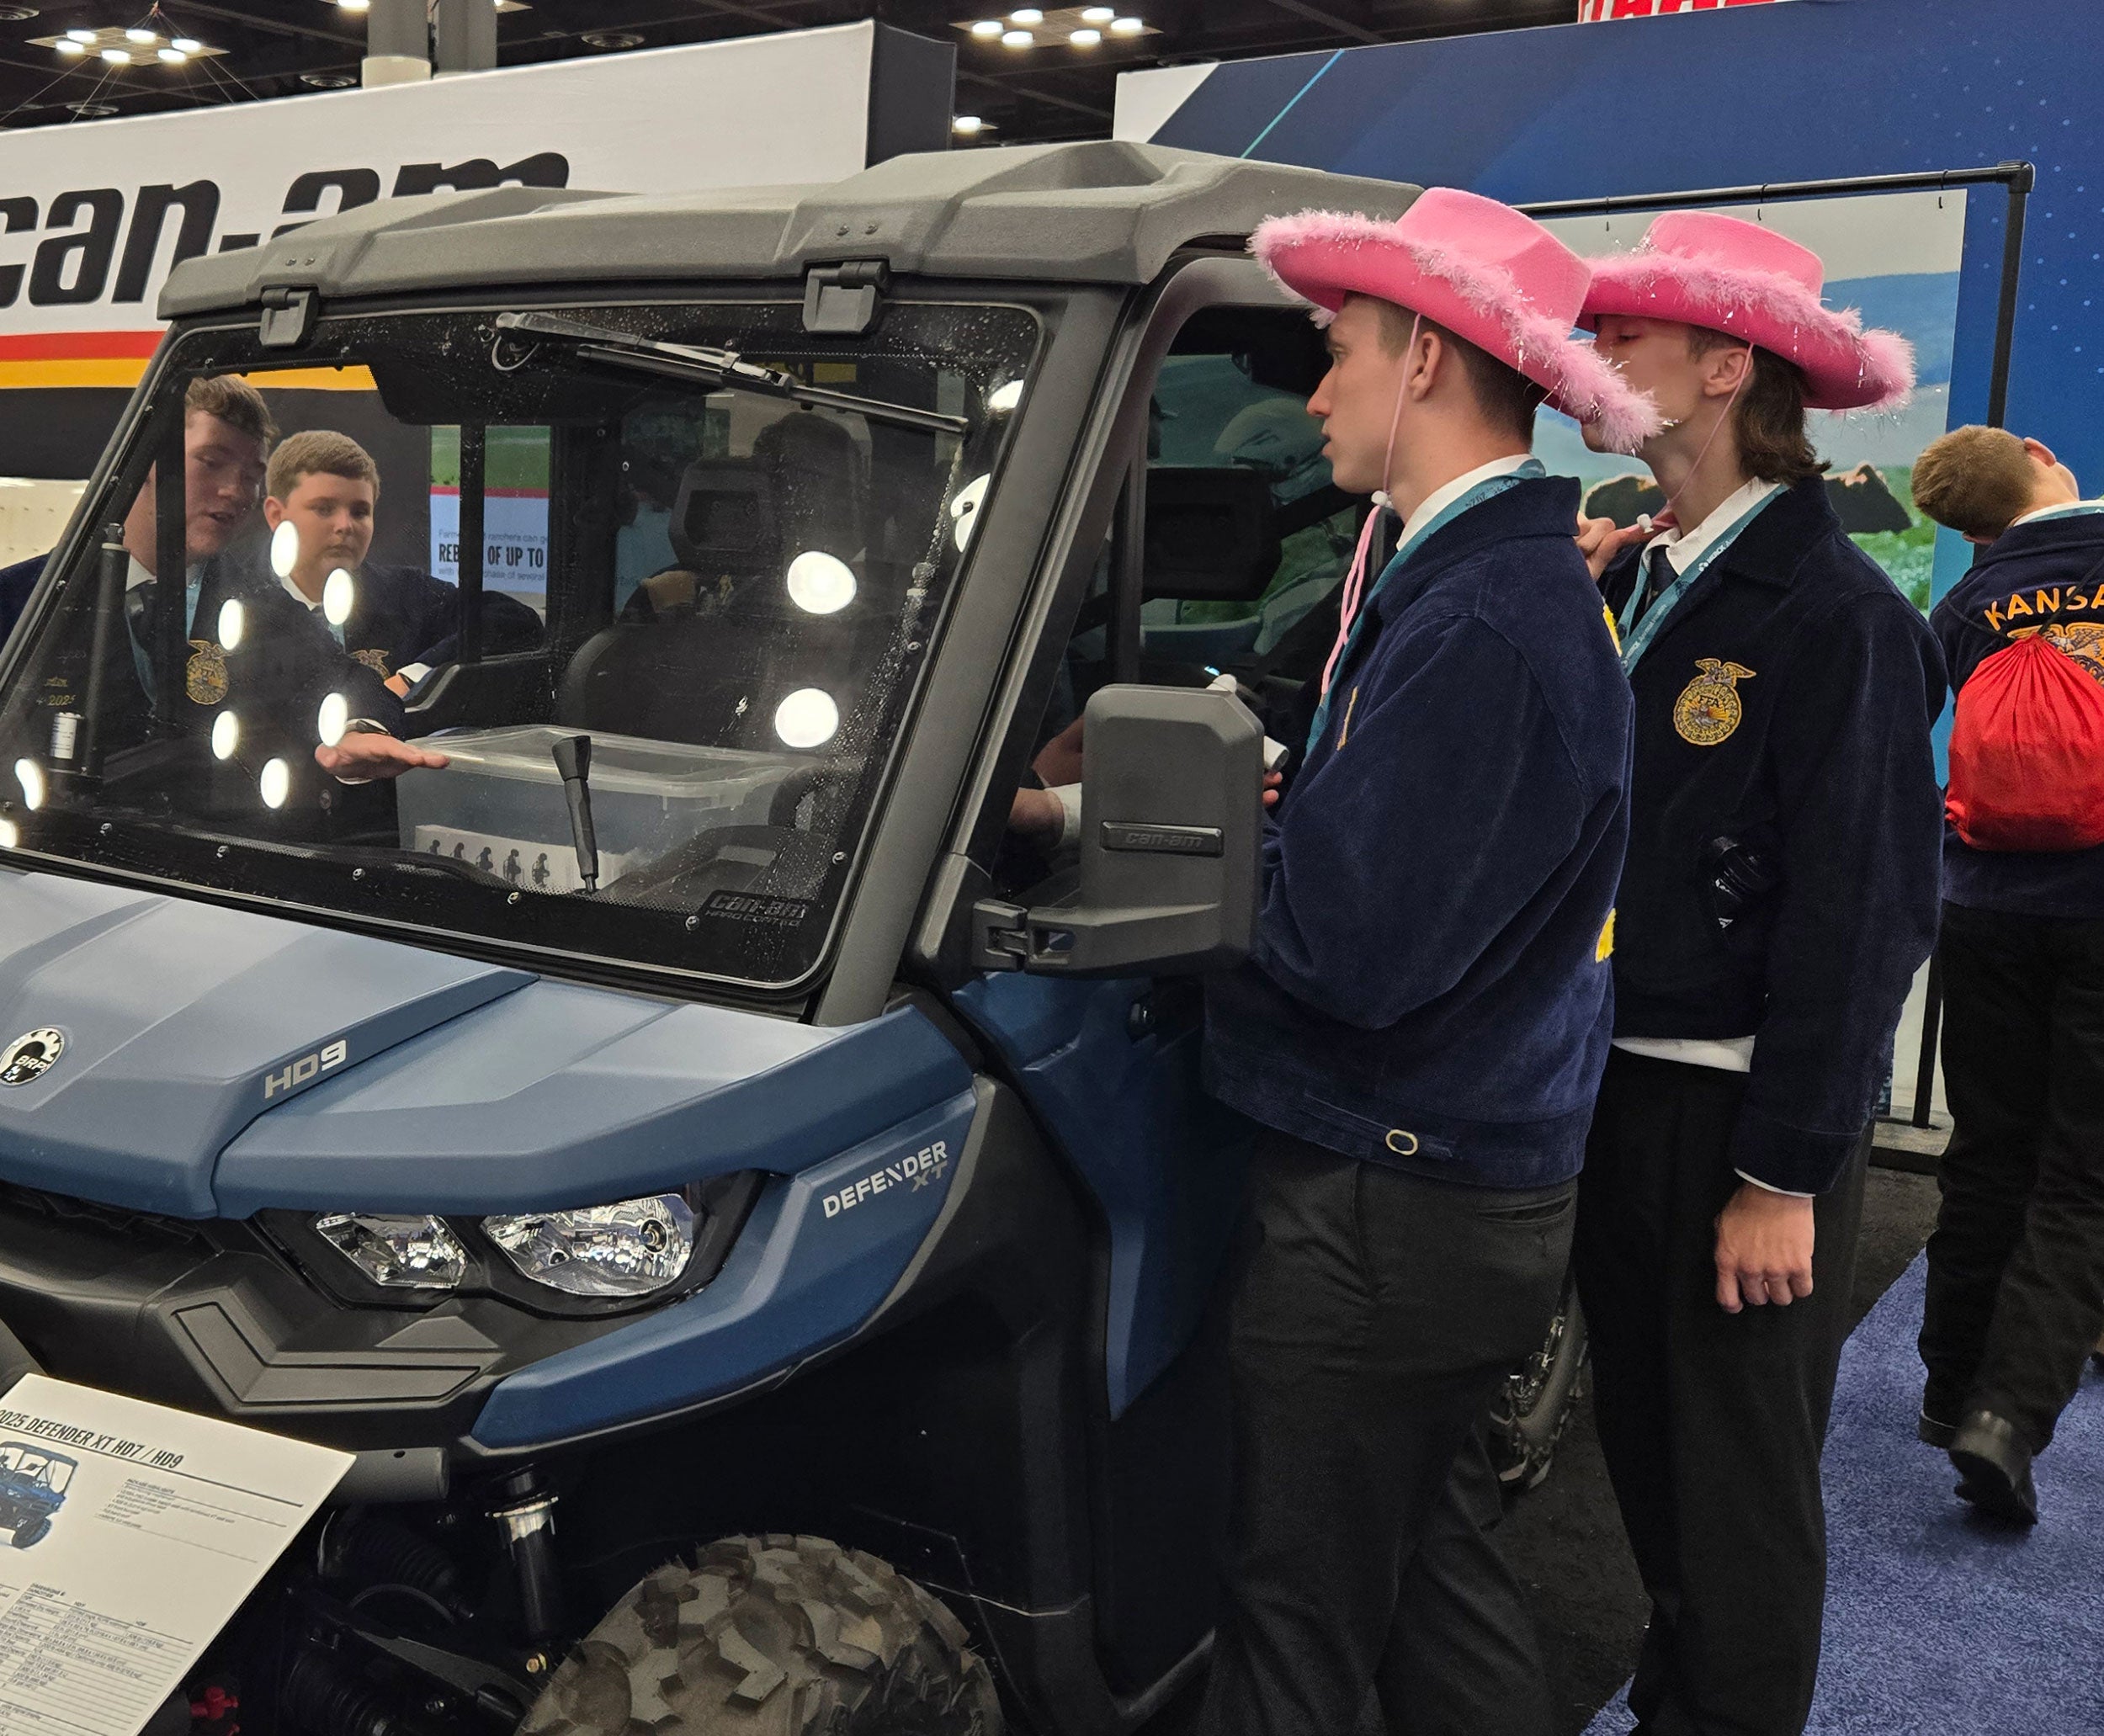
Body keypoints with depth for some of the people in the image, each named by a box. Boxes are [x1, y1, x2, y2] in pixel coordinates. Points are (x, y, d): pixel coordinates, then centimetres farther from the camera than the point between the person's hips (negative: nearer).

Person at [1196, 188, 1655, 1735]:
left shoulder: (1484, 624, -22)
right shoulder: (1521, 578, 12)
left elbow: (1356, 951, -25)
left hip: (1391, 1211, -10)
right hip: (1464, 1182, 10)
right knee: (1431, 1564, 22)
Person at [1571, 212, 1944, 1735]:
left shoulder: (1835, 613, -15)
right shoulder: (1629, 583, 8)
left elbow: (1860, 910, -18)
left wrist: (1785, 1175, -18)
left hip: (1742, 1118, -7)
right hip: (1618, 1088, 8)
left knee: (1743, 1488, 7)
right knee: (1644, 1442, 20)